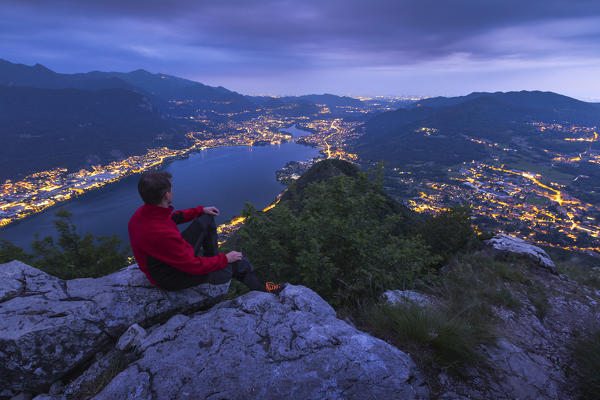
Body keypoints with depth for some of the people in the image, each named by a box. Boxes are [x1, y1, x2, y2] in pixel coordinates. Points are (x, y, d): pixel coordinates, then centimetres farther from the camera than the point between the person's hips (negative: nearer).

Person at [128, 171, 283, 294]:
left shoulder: (142, 213, -12)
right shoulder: (161, 234, -40)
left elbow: (172, 217, 11)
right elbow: (194, 266, -30)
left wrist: (201, 210, 10)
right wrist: (225, 259, -17)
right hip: (172, 277, -9)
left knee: (207, 218, 9)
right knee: (239, 262, -7)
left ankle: (212, 258, 21)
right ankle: (258, 287, 22)